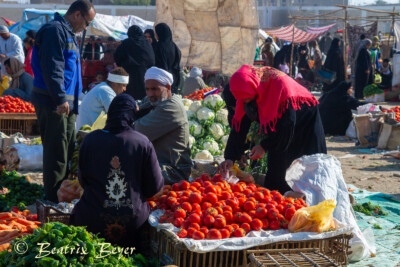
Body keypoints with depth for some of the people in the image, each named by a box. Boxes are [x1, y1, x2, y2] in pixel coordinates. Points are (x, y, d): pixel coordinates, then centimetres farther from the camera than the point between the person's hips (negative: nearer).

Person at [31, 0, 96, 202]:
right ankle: (53, 198, 0)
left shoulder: (67, 33, 21)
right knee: (56, 150, -7)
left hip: (66, 102, 10)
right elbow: (52, 68, -21)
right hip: (53, 102, -10)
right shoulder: (55, 30, -12)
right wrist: (60, 99, -24)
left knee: (67, 147, 15)